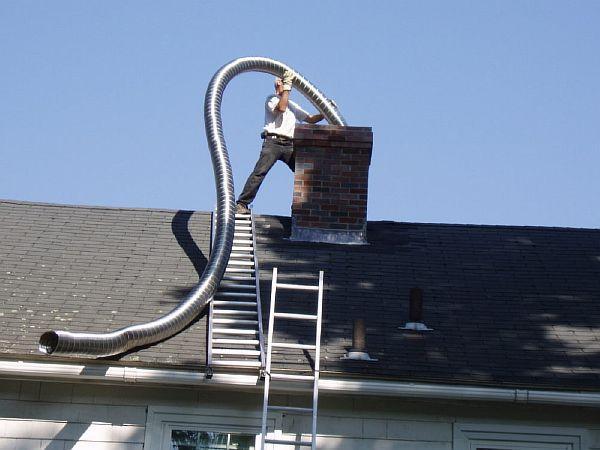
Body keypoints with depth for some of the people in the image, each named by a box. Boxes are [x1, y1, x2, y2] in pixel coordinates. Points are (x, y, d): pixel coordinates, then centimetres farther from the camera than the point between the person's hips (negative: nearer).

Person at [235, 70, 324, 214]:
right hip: (273, 142, -6)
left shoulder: (292, 105, 30)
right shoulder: (271, 99, 10)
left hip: (289, 145, 6)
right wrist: (287, 86, -8)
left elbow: (310, 119, 28)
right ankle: (242, 204, -19)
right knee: (259, 172, -18)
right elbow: (281, 108, -11)